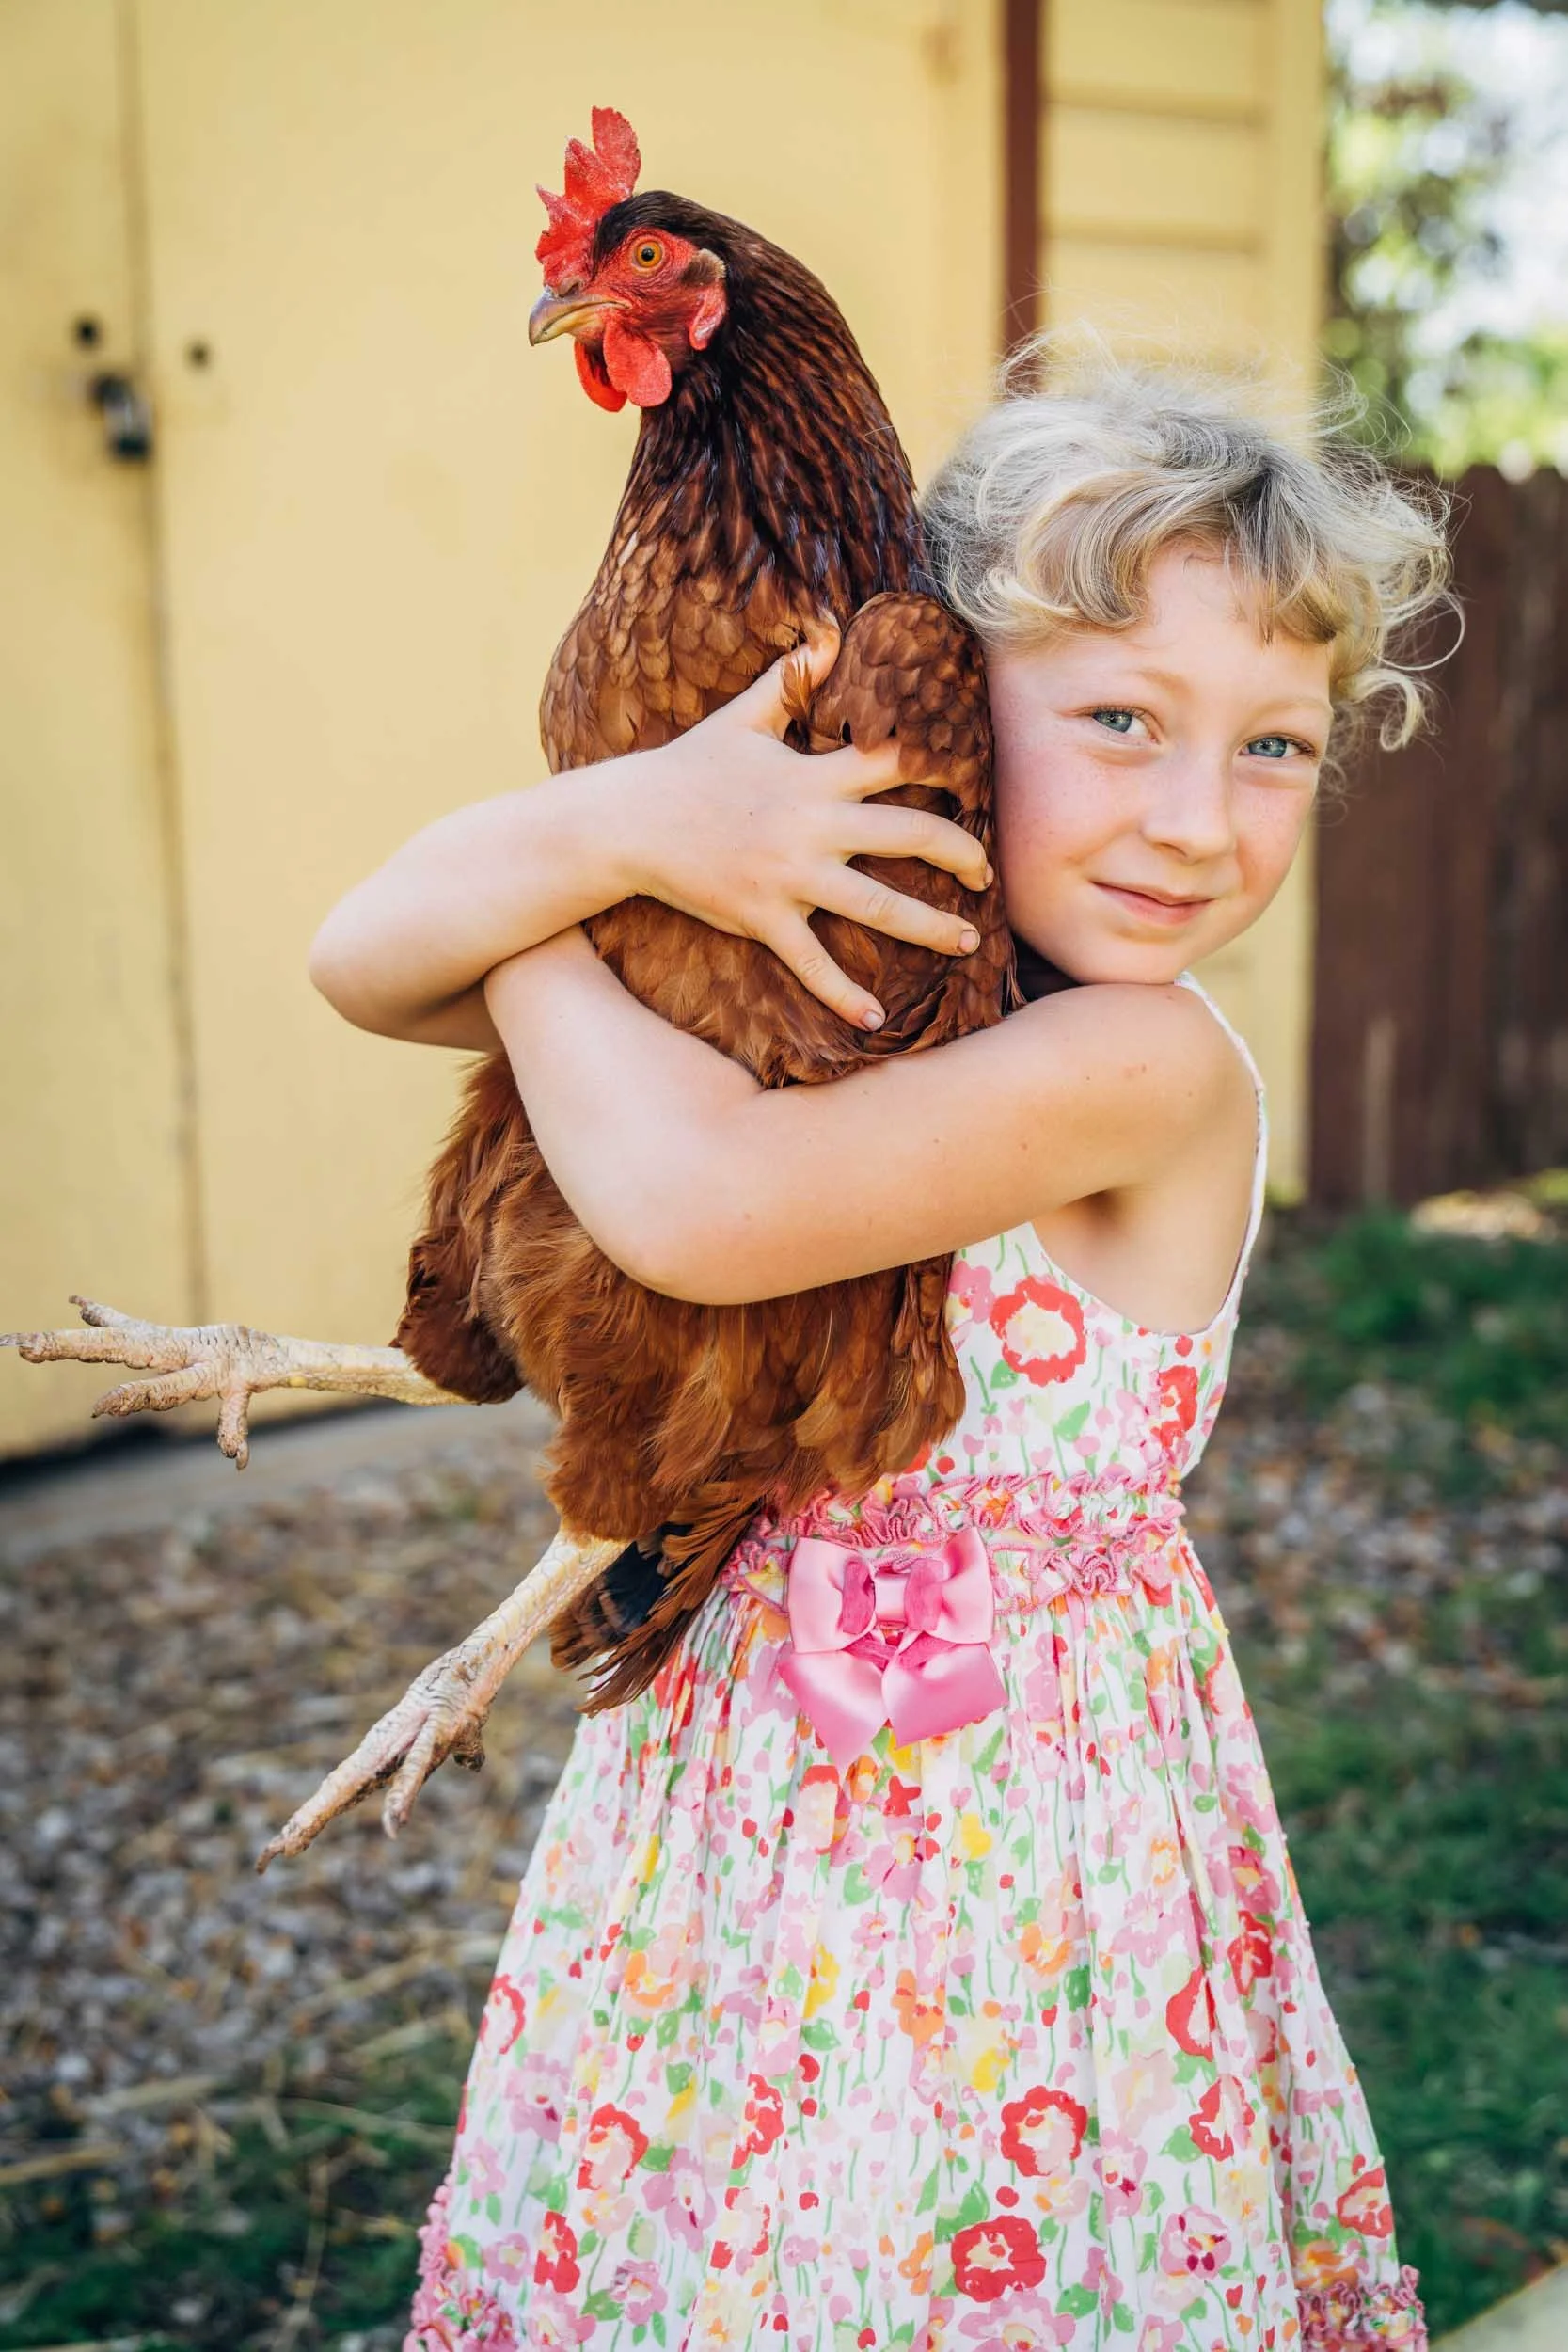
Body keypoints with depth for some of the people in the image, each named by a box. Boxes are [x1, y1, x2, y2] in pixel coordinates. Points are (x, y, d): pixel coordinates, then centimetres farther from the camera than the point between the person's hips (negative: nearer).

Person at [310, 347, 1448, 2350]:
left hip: (1011, 1806, -5)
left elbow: (698, 1203, -34)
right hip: (732, 1765, 6)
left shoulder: (1152, 1066, -22)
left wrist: (532, 899, -16)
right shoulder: (833, 968, -3)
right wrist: (628, 819, -27)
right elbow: (361, 963, -9)